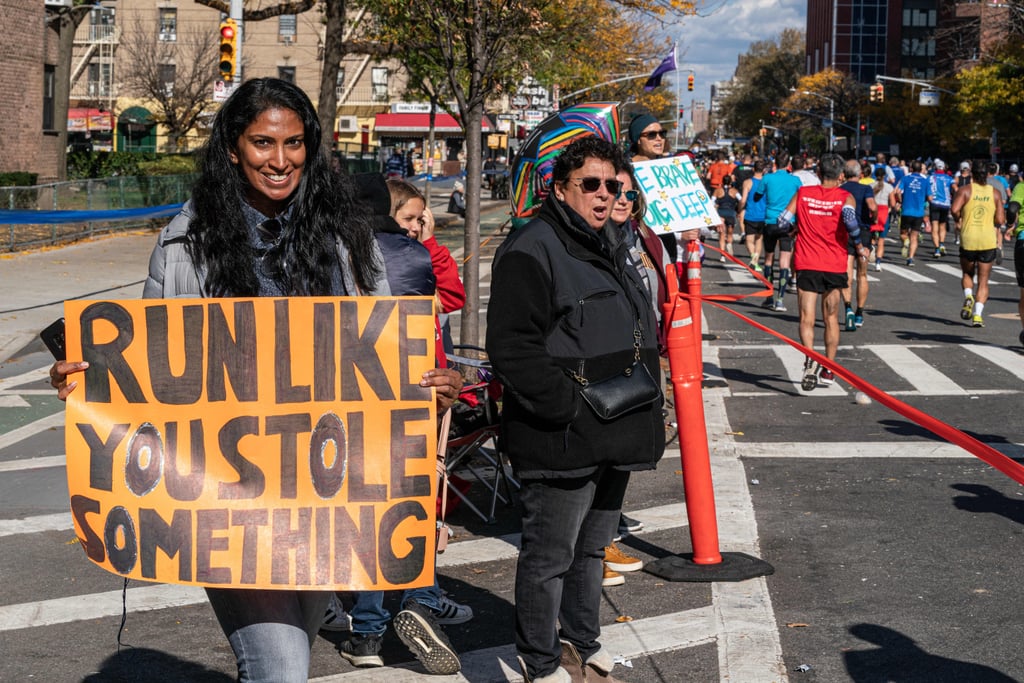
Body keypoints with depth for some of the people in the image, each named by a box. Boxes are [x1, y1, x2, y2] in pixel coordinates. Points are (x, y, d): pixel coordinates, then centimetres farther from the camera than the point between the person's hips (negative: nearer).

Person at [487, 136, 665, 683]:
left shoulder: (610, 246, 17)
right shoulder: (530, 251, -14)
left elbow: (639, 335, 27)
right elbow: (512, 348, -21)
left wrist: (645, 405, 17)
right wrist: (570, 406, -23)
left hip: (615, 438, 9)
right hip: (561, 443, -9)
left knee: (591, 546, 20)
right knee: (550, 556, 1)